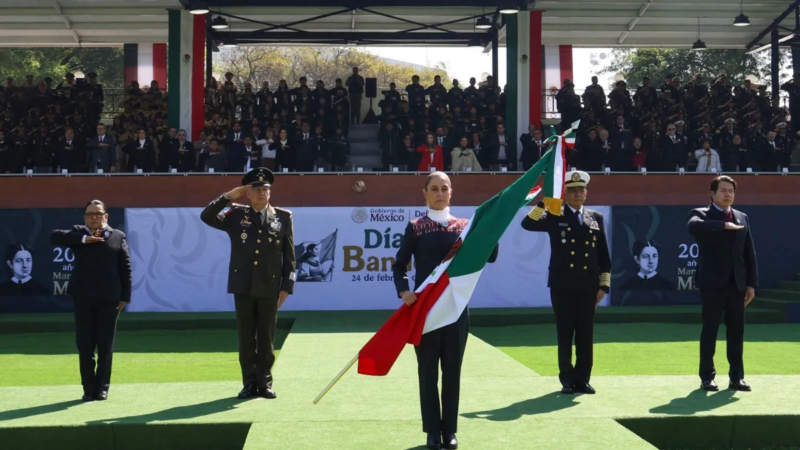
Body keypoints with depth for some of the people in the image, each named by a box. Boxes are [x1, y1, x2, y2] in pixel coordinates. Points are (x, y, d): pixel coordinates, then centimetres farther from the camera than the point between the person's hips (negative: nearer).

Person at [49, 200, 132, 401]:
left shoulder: (118, 236, 6)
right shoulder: (79, 233, 9)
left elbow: (125, 268, 4)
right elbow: (54, 236, -9)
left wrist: (125, 296, -2)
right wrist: (84, 239, -15)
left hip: (108, 297, -1)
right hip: (83, 296, 1)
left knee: (105, 345, 4)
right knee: (84, 344, 4)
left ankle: (102, 387, 14)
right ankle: (88, 388, 12)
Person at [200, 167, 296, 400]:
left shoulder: (283, 217, 5)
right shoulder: (236, 215, 6)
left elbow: (289, 256, 4)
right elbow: (206, 217, -6)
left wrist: (287, 286, -1)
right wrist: (229, 196, -10)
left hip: (269, 287, 0)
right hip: (243, 286, 1)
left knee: (266, 337, 5)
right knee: (246, 337, 6)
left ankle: (264, 382, 14)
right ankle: (249, 383, 14)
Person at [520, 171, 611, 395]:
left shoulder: (596, 218, 11)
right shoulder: (554, 217, 2)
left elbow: (603, 255, 10)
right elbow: (528, 224, -15)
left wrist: (604, 285, 5)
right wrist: (544, 202, -20)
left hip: (588, 287, 2)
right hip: (562, 286, -2)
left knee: (585, 335, 5)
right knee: (565, 335, 4)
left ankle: (583, 379, 14)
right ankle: (567, 379, 13)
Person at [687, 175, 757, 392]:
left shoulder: (742, 218, 14)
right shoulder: (701, 214, 0)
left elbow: (750, 254, 13)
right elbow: (694, 226, -26)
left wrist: (751, 283, 6)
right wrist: (724, 225, -22)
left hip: (737, 283, 4)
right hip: (713, 283, -4)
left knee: (736, 331, 7)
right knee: (709, 330, 0)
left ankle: (736, 377, 13)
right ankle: (707, 377, 7)